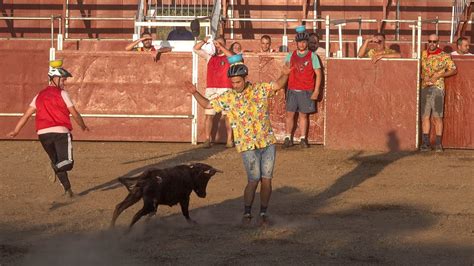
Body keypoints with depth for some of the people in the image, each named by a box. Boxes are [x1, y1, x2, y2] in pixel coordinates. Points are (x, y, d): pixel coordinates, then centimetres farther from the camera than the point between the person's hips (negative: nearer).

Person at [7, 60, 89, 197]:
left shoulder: (40, 95, 16)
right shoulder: (62, 94, 2)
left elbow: (27, 114, 12)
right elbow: (75, 114, 4)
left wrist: (16, 131, 14)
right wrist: (83, 127, 21)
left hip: (43, 133, 5)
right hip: (60, 131, -5)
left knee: (57, 163, 16)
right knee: (67, 163, -8)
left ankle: (67, 189, 11)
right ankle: (56, 170, -38)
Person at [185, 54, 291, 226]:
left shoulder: (260, 90, 2)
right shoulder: (228, 98, 1)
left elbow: (278, 85, -4)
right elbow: (207, 104, 6)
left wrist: (285, 75, -25)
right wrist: (195, 93, -9)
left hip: (268, 142, 2)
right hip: (248, 145, -2)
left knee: (266, 179, 2)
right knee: (254, 180, -8)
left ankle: (263, 213, 14)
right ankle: (247, 213, 6)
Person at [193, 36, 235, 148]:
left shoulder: (228, 57, 7)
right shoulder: (210, 57, 17)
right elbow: (195, 49, 13)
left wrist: (220, 47, -16)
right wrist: (204, 41, -4)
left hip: (225, 89, -3)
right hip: (211, 90, 3)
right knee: (209, 115, -3)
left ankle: (229, 140, -2)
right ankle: (207, 139, -1)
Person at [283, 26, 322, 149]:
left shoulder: (312, 56, 0)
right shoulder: (291, 55, 8)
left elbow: (318, 74, -1)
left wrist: (316, 91, -7)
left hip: (306, 91, -2)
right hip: (292, 90, 2)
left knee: (303, 115, 3)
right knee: (290, 114, 0)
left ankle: (303, 139, 9)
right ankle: (288, 138, 5)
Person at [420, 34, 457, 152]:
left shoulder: (444, 56, -1)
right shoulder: (423, 54, 11)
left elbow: (454, 70, 2)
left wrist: (439, 75, -9)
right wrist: (423, 77, -4)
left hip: (437, 88, -4)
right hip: (425, 88, 4)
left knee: (437, 116, -6)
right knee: (425, 116, 3)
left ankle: (438, 144, -4)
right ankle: (426, 143, 6)